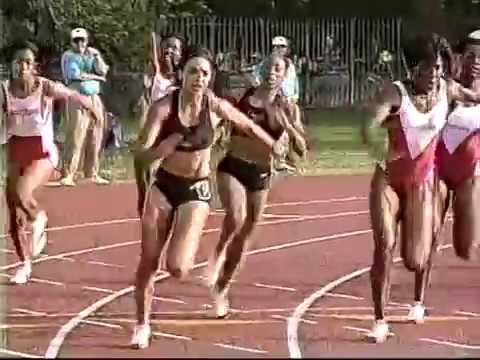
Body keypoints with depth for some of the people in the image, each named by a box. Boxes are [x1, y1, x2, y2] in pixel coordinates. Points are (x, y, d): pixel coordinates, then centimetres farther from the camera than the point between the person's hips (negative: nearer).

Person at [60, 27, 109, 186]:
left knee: (95, 139, 6)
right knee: (75, 138, -12)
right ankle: (68, 174, -12)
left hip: (95, 99, 5)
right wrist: (95, 76, -2)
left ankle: (92, 173, 14)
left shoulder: (92, 55, 16)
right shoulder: (69, 56, 2)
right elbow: (75, 74, -12)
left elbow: (102, 71, 2)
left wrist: (97, 56, -8)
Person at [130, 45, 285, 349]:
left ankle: (190, 251, 24)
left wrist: (273, 146, 23)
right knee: (149, 261, 1)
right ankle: (143, 325, 20)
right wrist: (161, 149, -38)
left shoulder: (216, 107, -12)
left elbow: (248, 126, 9)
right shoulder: (163, 107, -15)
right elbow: (141, 155, -19)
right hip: (163, 186, 1)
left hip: (196, 191, -1)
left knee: (177, 268, -14)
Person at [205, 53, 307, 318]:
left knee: (244, 237, 10)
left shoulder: (288, 109, 1)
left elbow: (302, 150, -3)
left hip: (261, 175, 3)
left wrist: (287, 125, -17)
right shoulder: (243, 96, -3)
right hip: (233, 167, -3)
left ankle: (221, 289, 27)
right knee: (236, 218, -31)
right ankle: (218, 254, -2)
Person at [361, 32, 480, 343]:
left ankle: (419, 300, 38)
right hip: (388, 180, -2)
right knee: (385, 246, -16)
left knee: (416, 258, 2)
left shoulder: (448, 91, -7)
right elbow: (369, 127, -34)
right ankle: (380, 320, -4)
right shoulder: (396, 92, -17)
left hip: (423, 182, 2)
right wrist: (379, 150, -51)